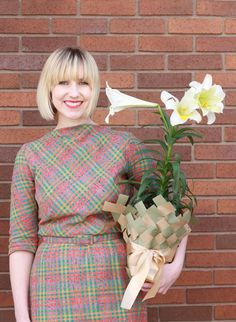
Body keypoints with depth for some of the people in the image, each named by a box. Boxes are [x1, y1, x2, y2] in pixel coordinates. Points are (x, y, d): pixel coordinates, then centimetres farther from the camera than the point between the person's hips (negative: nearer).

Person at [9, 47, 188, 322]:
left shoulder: (124, 145, 0)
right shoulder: (31, 155, 3)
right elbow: (22, 239, 2)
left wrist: (176, 264, -8)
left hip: (116, 289, 0)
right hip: (55, 293, 0)